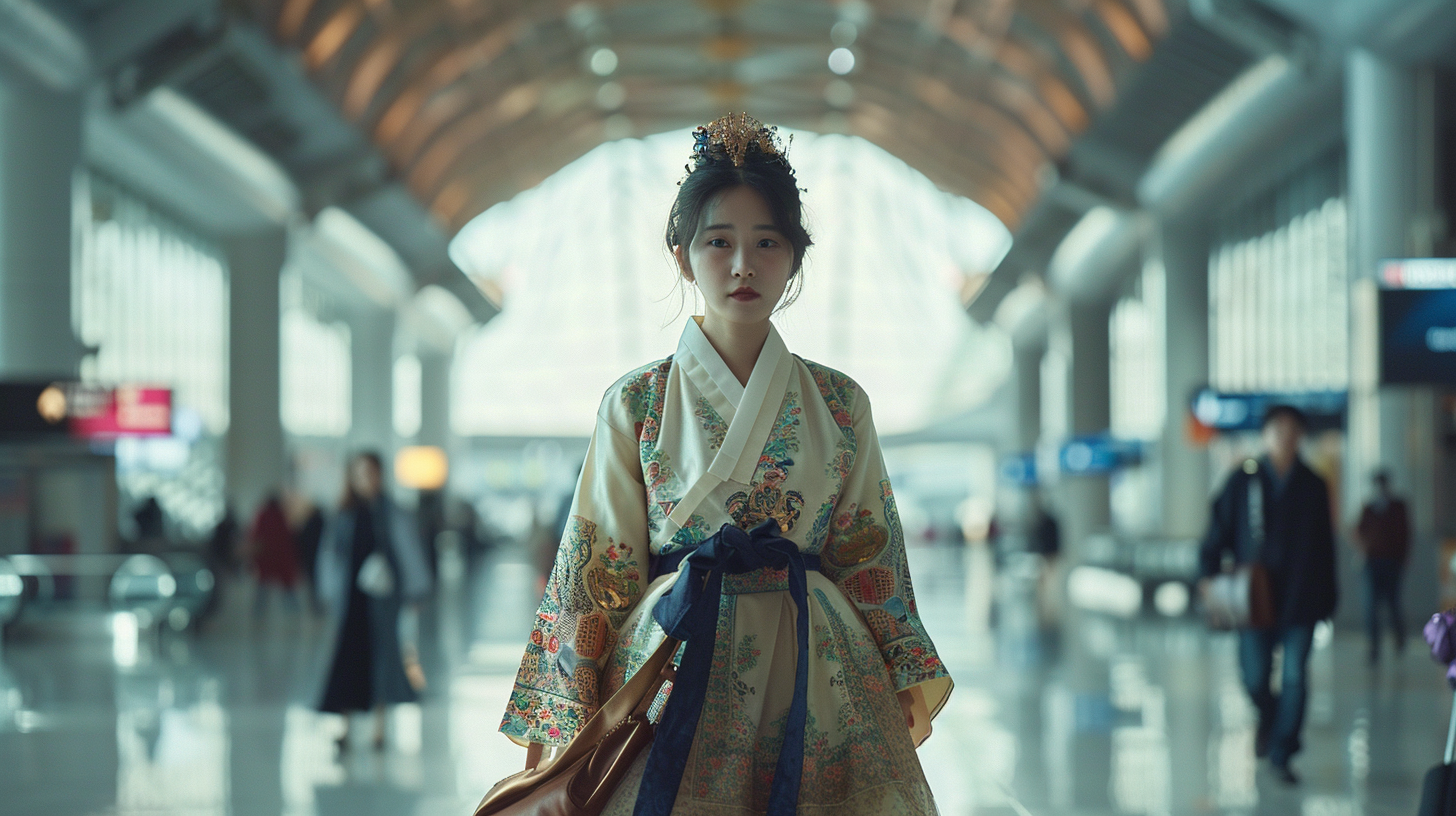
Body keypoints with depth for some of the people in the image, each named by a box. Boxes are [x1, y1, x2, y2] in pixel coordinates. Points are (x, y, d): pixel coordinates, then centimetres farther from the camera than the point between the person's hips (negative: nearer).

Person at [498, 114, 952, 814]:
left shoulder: (839, 406, 8)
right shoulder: (636, 406, 3)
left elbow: (869, 565, 11)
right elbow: (597, 575, 3)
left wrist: (905, 684, 2)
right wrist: (563, 736, -1)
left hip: (815, 687, 2)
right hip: (674, 670, -1)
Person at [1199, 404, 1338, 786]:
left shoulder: (1313, 486, 7)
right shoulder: (1243, 481, 3)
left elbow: (1325, 546, 10)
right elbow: (1219, 531, 4)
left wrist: (1328, 596, 7)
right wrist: (1210, 576, -5)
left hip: (1301, 600, 1)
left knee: (1295, 678, -4)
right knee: (1255, 677, 0)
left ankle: (1281, 754, 4)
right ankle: (1268, 719, 33)